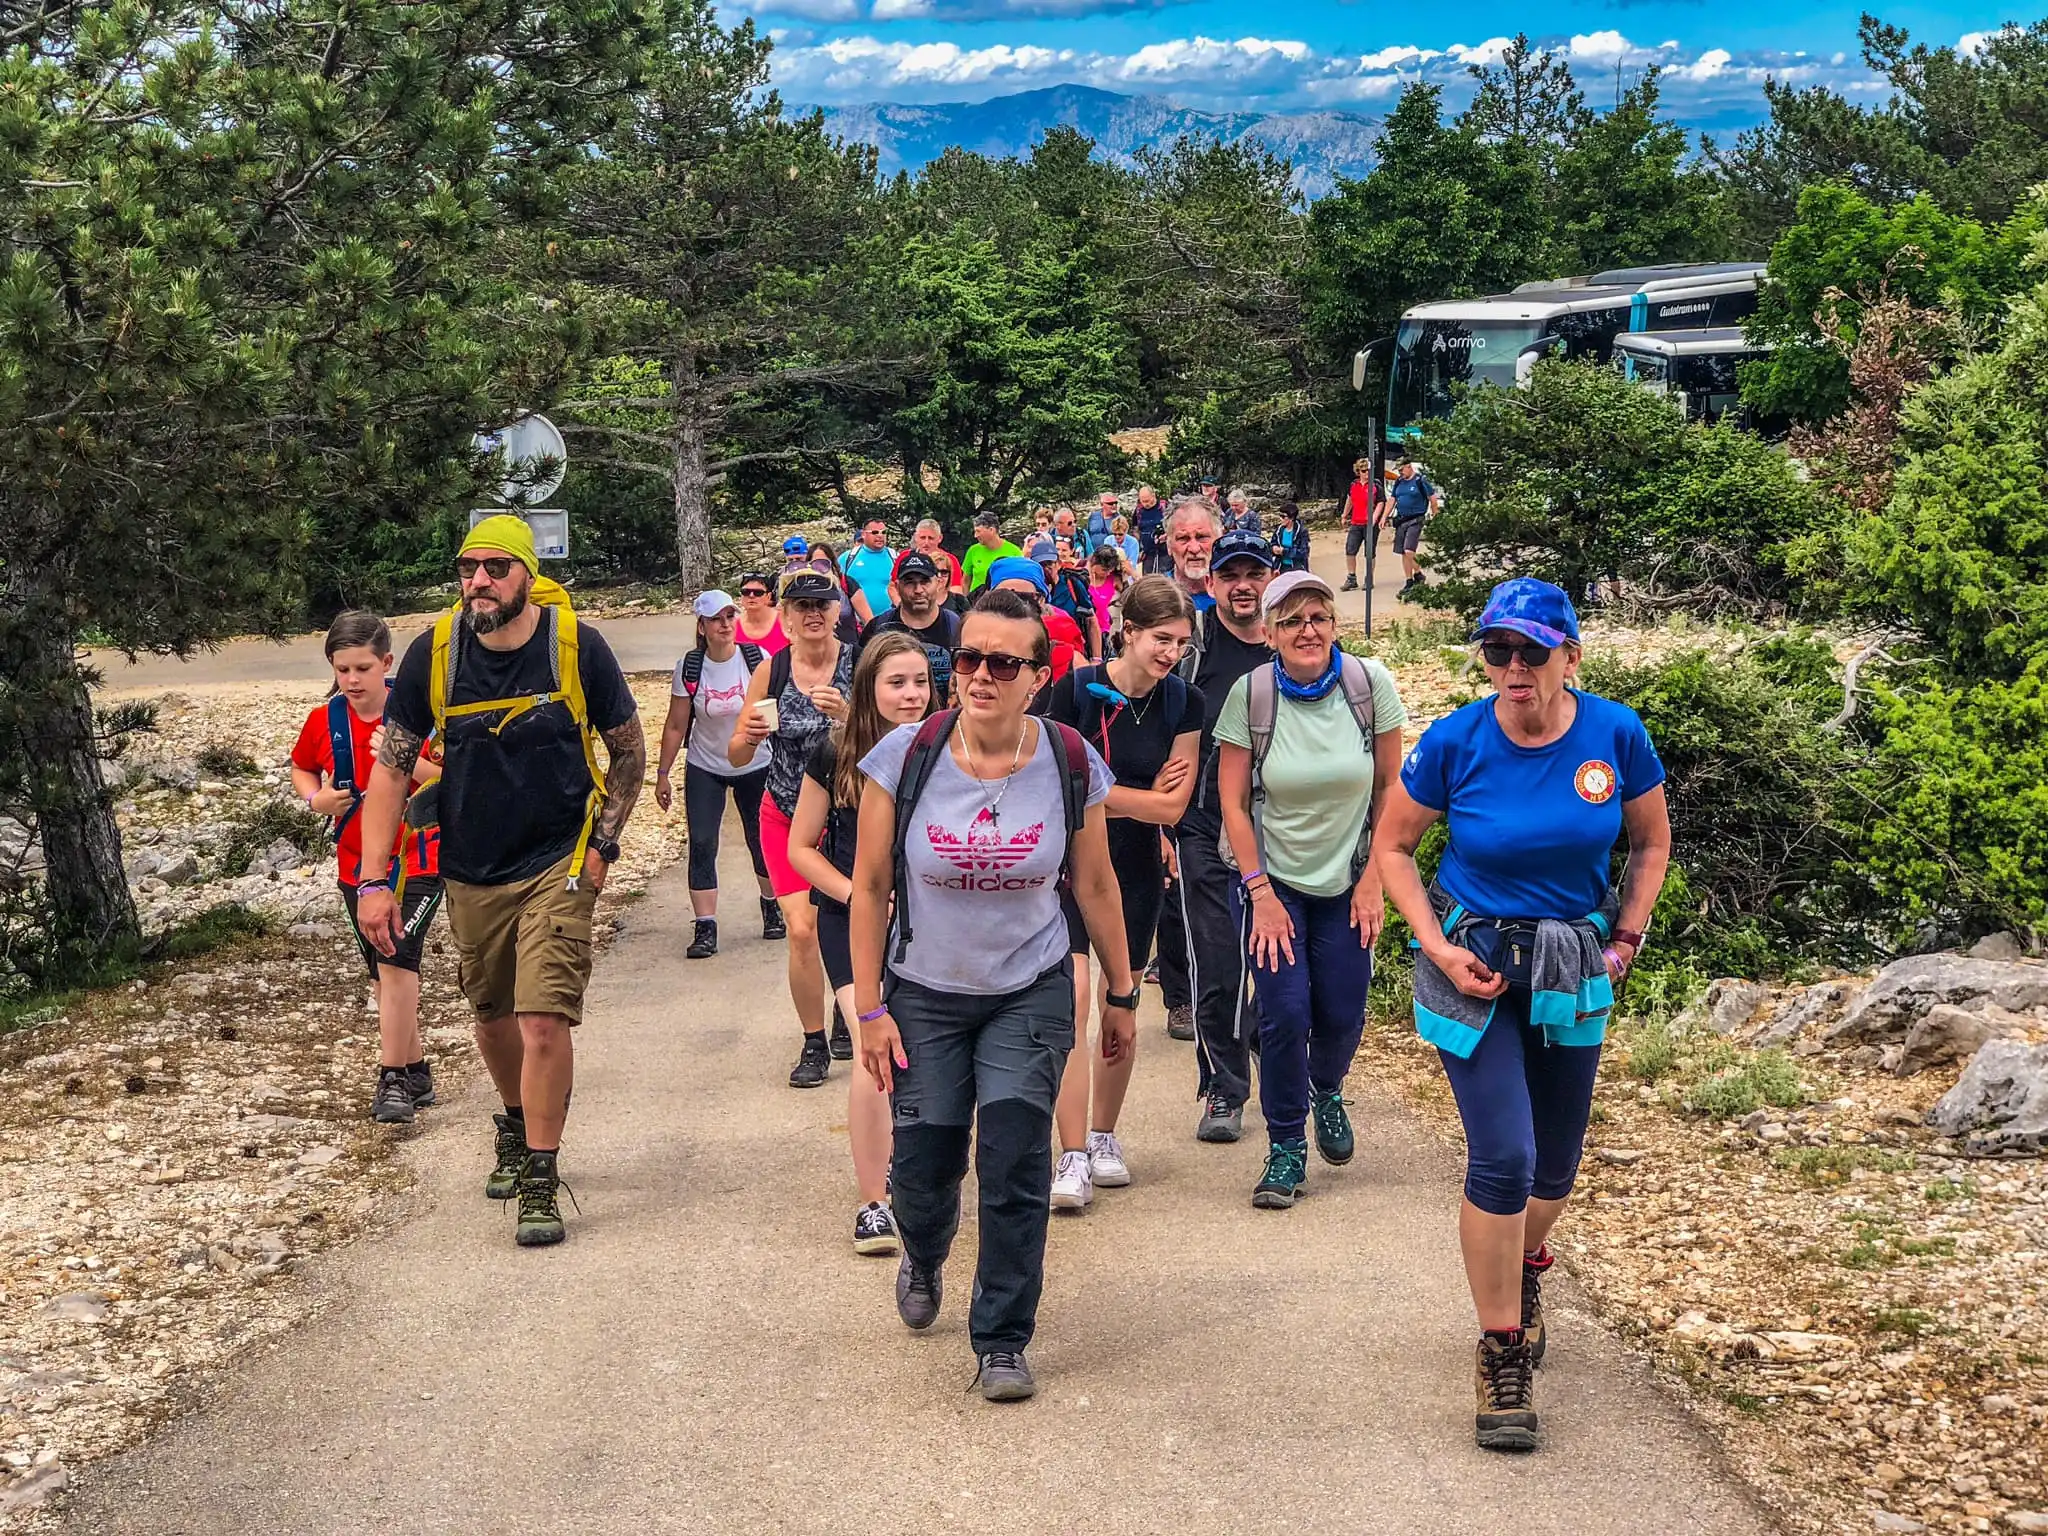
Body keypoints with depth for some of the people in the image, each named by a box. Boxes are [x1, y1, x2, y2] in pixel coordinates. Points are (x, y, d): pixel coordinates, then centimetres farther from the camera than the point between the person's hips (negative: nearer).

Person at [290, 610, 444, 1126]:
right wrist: (315, 798, -3)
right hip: (357, 864, 6)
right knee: (384, 974, 13)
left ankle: (393, 1079, -17)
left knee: (395, 959, -20)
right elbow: (301, 767, 19)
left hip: (417, 858, -5)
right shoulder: (325, 721, 0)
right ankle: (416, 1073, 27)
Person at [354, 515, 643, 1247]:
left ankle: (540, 1180, -1)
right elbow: (391, 767, -4)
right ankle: (517, 1125, 45)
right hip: (471, 873, 3)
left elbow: (628, 750, 2)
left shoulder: (577, 647, -13)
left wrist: (603, 844, -6)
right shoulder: (433, 652, -9)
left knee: (544, 1019, -14)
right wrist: (373, 882, -9)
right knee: (492, 1016, 18)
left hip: (558, 865, -3)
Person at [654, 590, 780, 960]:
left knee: (761, 840, 10)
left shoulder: (757, 658, -11)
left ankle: (771, 905, 36)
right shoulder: (689, 668, -9)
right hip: (704, 769, 0)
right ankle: (705, 929, -8)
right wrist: (662, 774, -1)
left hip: (754, 766, 0)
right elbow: (676, 726, -2)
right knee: (701, 844, -9)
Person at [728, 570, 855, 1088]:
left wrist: (846, 715, -33)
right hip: (787, 817, 1)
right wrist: (749, 736, -23)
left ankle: (846, 1016, 39)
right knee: (802, 932, -9)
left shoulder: (859, 665, -12)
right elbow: (738, 757, -2)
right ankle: (814, 1045, 7)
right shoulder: (771, 671, -6)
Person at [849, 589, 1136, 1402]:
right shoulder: (905, 757, -14)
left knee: (1015, 1165, -10)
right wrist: (870, 1008, -7)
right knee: (925, 1166, 6)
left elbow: (1094, 886, 3)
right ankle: (923, 1261, 43)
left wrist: (1121, 993, 10)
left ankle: (1003, 1339, 7)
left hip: (1030, 994, 0)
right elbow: (870, 887, -6)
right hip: (925, 993, 0)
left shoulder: (1070, 764, -10)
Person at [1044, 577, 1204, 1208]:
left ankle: (1103, 1136, 30)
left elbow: (1172, 808, -6)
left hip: (1135, 871, 3)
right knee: (1071, 998, -14)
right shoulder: (1076, 690, -12)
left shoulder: (1184, 705, -3)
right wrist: (1140, 796, -10)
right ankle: (1073, 1157, -12)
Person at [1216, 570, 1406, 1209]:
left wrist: (1374, 877, -4)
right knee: (1285, 1010, -11)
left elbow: (1392, 788, -1)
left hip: (1346, 883, 1)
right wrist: (1261, 893, -10)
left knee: (1342, 1016, 2)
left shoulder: (1370, 684, -10)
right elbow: (1233, 801, -6)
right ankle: (1286, 1146, 9)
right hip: (1272, 878, -1)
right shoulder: (1250, 694, -12)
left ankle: (1326, 1089, 38)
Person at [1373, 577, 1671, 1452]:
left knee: (1556, 1162, 14)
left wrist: (1626, 938, -1)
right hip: (1475, 969, -3)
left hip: (1573, 971, 3)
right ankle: (1503, 1350, 3)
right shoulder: (1455, 742, -16)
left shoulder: (1615, 735, -12)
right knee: (1503, 1158, -13)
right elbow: (1393, 847, -2)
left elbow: (1652, 840, 6)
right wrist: (1438, 949, -11)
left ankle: (1525, 1269, 47)